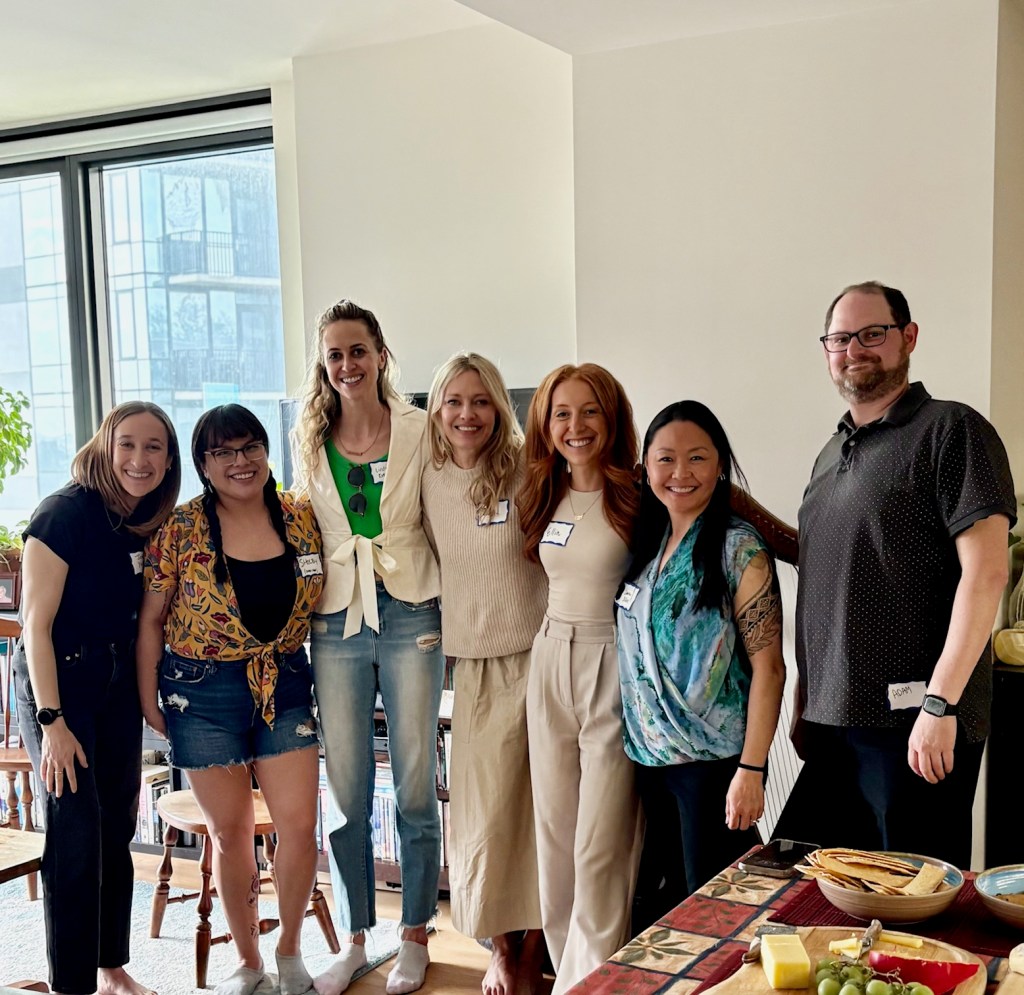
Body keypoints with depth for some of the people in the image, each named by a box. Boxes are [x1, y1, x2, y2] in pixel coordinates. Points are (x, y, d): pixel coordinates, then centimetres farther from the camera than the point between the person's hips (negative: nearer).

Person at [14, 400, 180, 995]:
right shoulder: (67, 512, -16)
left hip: (119, 686, 6)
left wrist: (147, 699, 4)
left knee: (119, 829, 11)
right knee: (76, 829, -8)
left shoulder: (153, 524, 2)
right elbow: (36, 621, -17)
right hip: (58, 683, -6)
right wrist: (52, 721, -19)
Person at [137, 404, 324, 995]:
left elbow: (321, 598, 9)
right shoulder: (182, 529, -8)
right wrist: (148, 697, 0)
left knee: (299, 823, -2)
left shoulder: (301, 518, -1)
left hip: (285, 685, 2)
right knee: (230, 831, 8)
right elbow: (152, 619, -1)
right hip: (205, 692, -2)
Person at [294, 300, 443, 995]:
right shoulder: (310, 440, 8)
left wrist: (442, 614, -4)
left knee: (416, 788, 6)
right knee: (345, 791, 8)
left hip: (410, 617, -2)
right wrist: (305, 611, 9)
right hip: (337, 623, 3)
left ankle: (415, 936, 21)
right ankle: (355, 939, 24)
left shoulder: (419, 430, -1)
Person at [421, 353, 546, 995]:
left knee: (535, 805, 3)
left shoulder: (527, 473, -9)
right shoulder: (430, 481, 4)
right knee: (486, 811, 6)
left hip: (534, 659, -3)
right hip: (473, 669, 3)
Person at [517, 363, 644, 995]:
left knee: (600, 849, -2)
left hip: (612, 668, -6)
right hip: (551, 664, 6)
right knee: (555, 841, 12)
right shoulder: (547, 497, 9)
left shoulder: (639, 495, -9)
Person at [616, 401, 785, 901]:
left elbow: (768, 666, -13)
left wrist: (751, 770, -17)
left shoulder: (740, 550, -10)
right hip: (649, 756, 6)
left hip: (715, 761, -6)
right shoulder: (646, 541, 7)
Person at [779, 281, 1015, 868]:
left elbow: (986, 571, -14)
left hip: (912, 727, -7)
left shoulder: (951, 430, -6)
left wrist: (940, 702, -20)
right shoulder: (833, 454, 18)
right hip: (832, 722, 8)